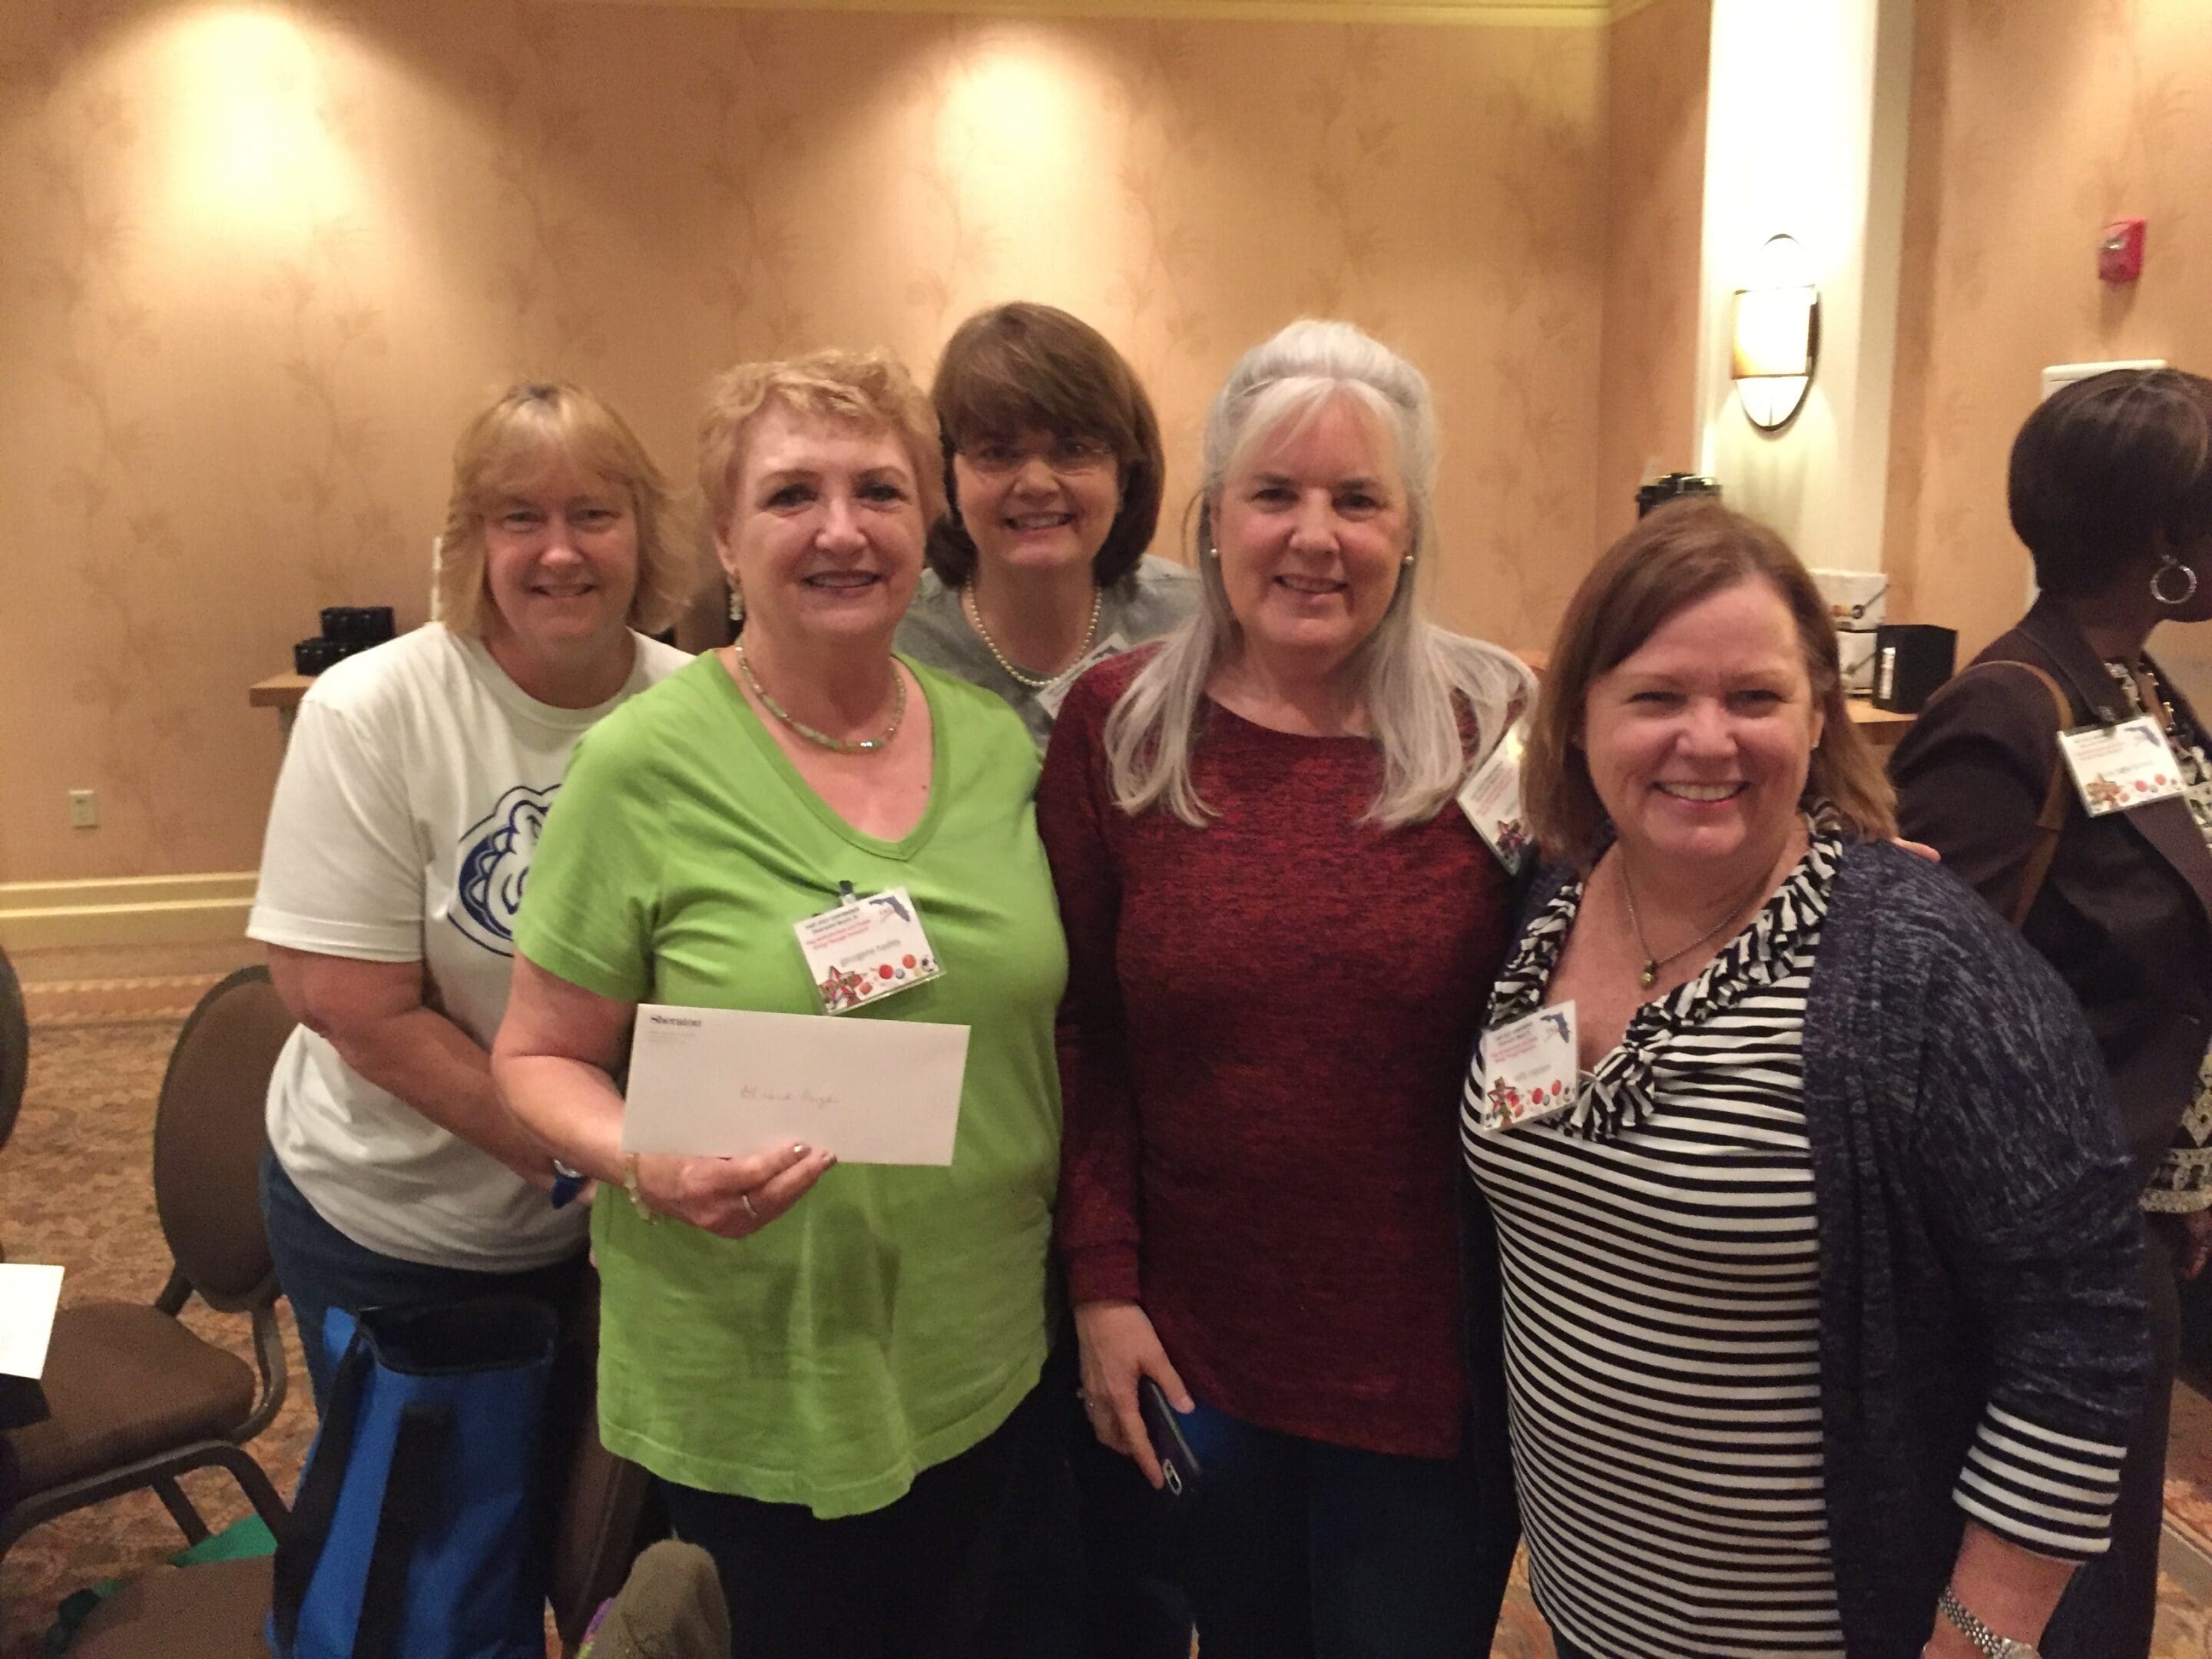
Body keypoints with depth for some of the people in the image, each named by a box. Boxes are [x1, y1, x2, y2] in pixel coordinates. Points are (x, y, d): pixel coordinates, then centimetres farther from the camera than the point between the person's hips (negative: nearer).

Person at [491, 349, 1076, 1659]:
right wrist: (646, 1162, -24)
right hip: (753, 1391, -4)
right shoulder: (643, 766, -12)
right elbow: (539, 1058, -6)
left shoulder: (999, 745, -1)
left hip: (990, 1361, 4)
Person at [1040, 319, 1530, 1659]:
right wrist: (1102, 1286, -4)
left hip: (1437, 1362, -1)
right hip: (1190, 1351, 2)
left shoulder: (1497, 730, -7)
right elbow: (1079, 1034, -2)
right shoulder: (1119, 729, -5)